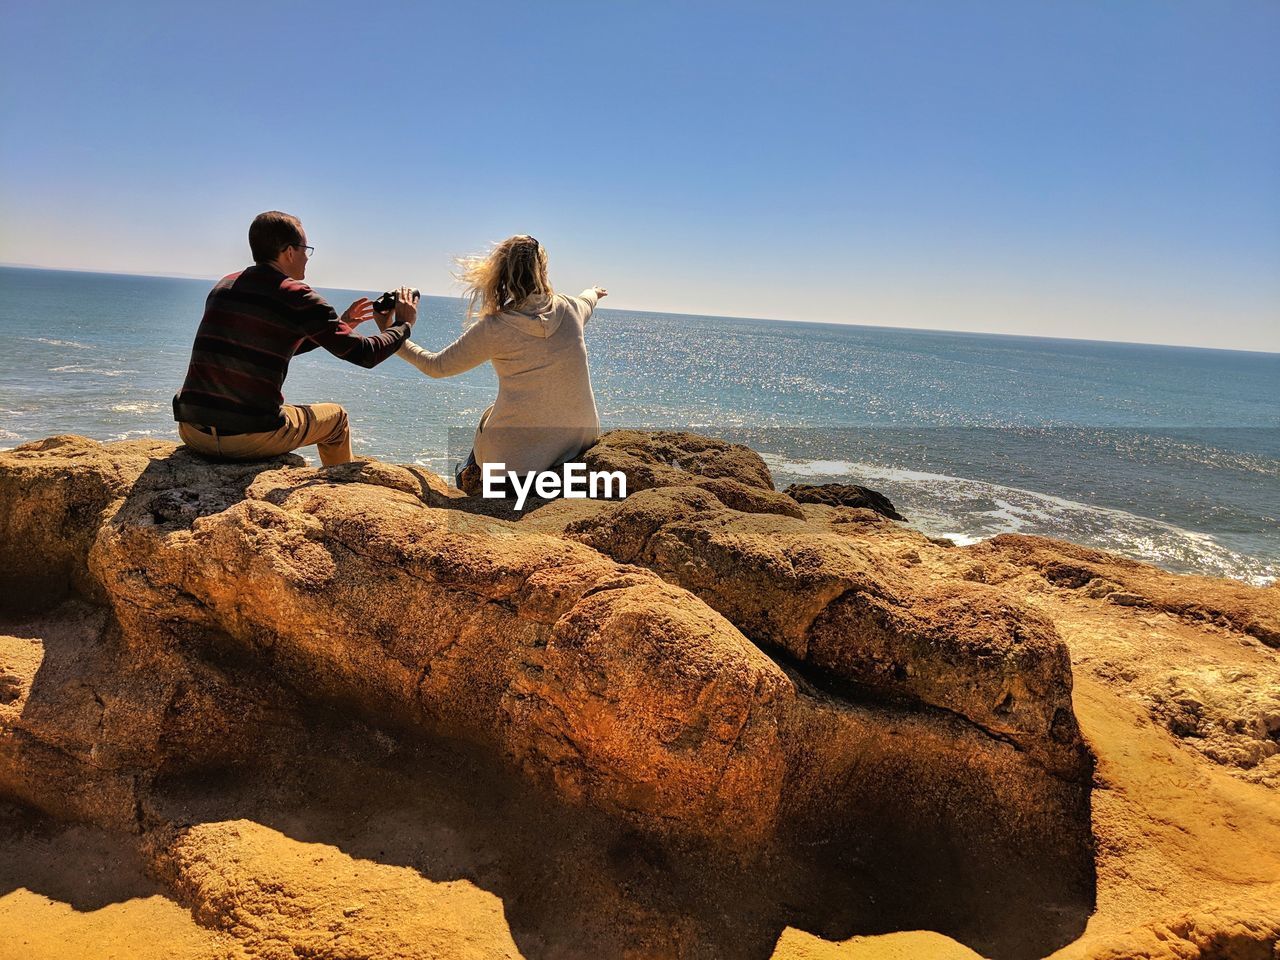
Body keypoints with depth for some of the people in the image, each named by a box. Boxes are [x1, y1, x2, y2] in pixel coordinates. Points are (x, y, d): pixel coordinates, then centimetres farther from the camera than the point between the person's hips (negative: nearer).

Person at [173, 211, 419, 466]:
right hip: (249, 440, -6)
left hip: (192, 432, 7)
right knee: (336, 417, 20)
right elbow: (365, 354, -6)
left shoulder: (223, 287, 13)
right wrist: (403, 323, 13)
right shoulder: (297, 297, -7)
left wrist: (339, 325, 32)